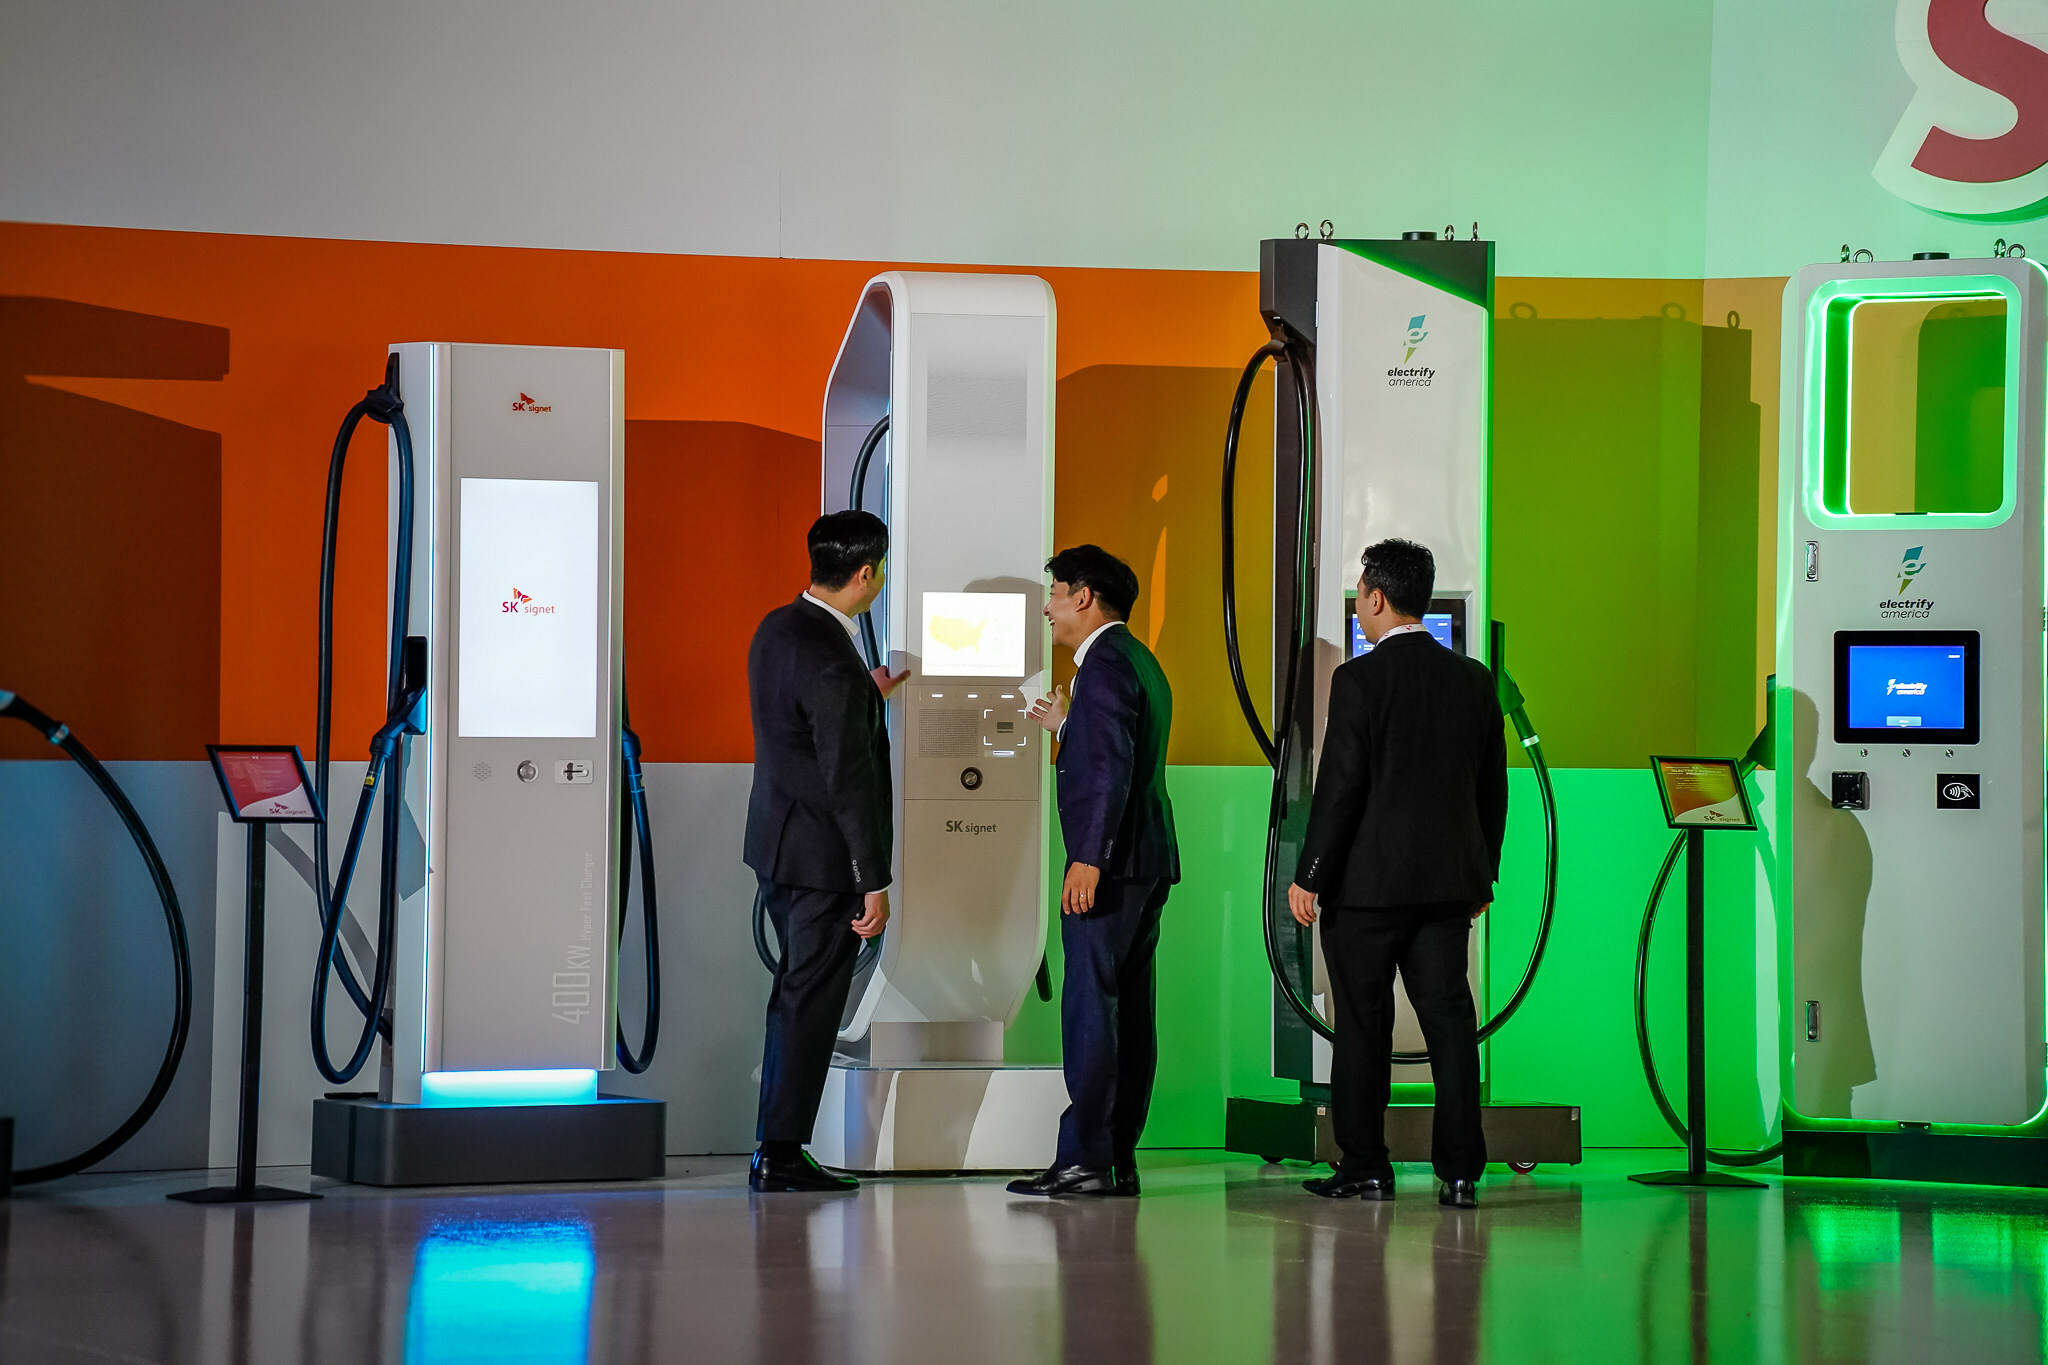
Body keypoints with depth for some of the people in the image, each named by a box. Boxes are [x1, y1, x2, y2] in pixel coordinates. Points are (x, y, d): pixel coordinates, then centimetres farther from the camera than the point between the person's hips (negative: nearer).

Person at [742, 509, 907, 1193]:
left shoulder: (777, 628, 5)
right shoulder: (831, 662, -23)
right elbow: (849, 780, -22)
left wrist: (866, 697, 28)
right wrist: (874, 883, -19)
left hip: (777, 842, 9)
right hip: (823, 855, -9)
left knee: (795, 993, 17)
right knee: (811, 1001, -1)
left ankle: (775, 1146, 22)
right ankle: (782, 1156, 3)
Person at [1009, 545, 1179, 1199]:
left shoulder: (1106, 662, -12)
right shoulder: (1138, 661, 19)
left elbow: (1113, 768, -22)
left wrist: (1089, 858, -25)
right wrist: (1067, 727, 27)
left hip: (1111, 863, -10)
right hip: (1145, 861, 10)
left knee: (1089, 1006, -10)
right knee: (1128, 1010, 9)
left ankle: (1085, 1161, -11)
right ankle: (1119, 1160, 11)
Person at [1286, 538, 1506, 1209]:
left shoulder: (1360, 680, -10)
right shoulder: (1474, 680, 7)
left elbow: (1340, 785, -13)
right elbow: (1493, 788, 12)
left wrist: (1309, 876, -7)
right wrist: (1484, 874, 21)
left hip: (1368, 879, -5)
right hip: (1449, 882, 5)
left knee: (1363, 1027, 4)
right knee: (1449, 1020, 3)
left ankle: (1363, 1166, 9)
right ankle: (1461, 1170, -1)